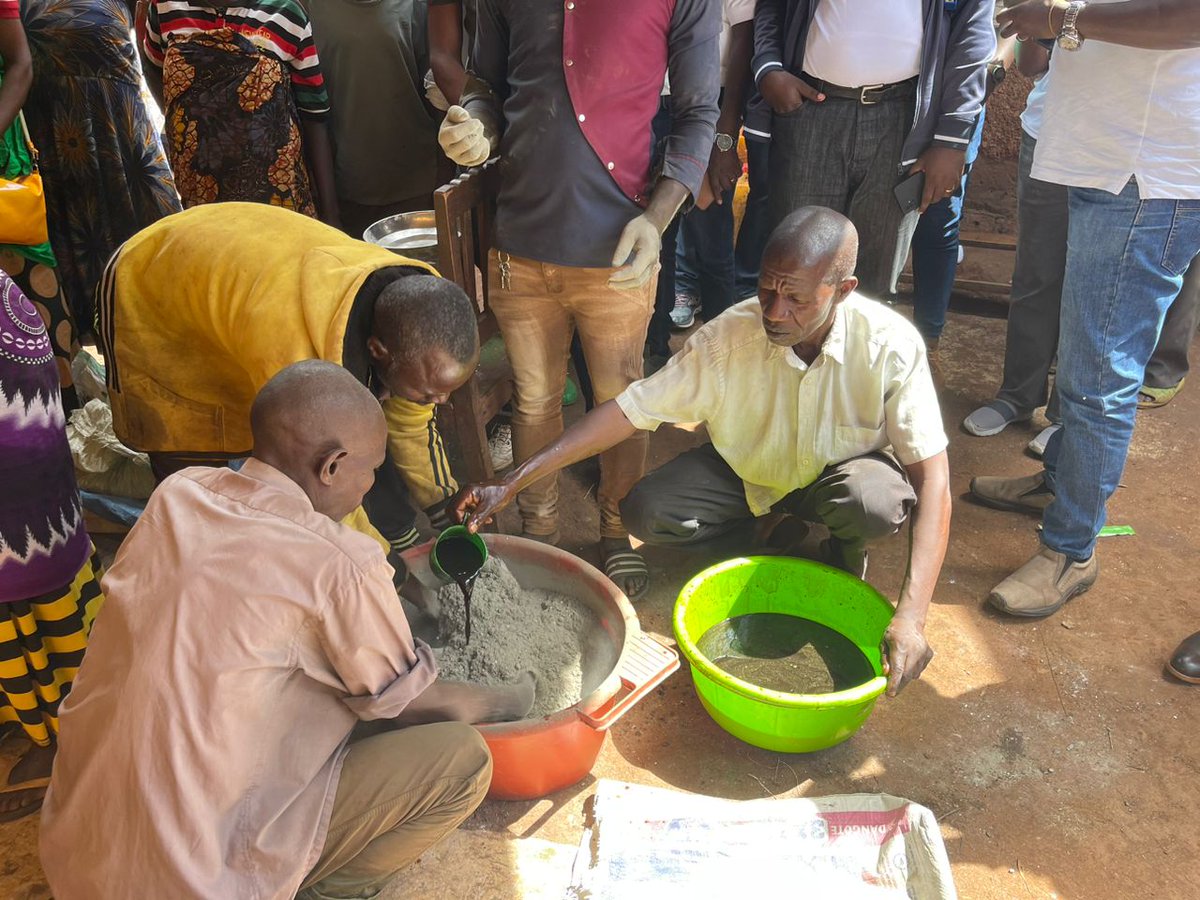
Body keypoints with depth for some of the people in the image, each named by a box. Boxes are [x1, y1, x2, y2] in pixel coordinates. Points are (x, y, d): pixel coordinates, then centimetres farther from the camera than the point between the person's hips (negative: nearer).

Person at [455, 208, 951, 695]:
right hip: (745, 472, 2)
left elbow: (932, 475, -29)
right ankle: (774, 525, 6)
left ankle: (843, 556, 2)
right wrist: (510, 484, -29)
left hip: (840, 472, -1)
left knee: (876, 498, -36)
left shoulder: (890, 345, -29)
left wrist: (911, 617, -41)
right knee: (644, 512, -21)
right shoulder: (728, 337, -26)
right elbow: (629, 410, -23)